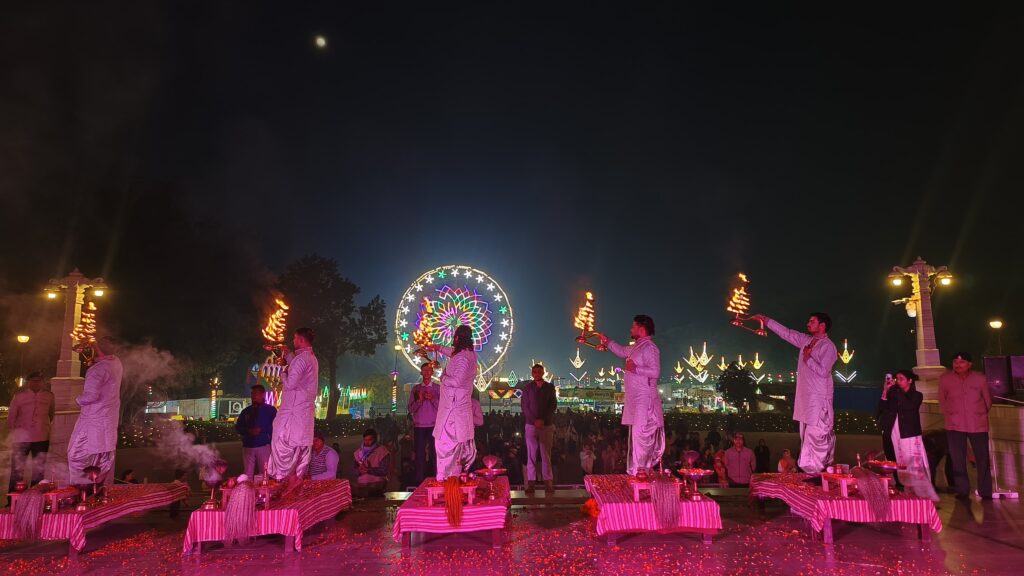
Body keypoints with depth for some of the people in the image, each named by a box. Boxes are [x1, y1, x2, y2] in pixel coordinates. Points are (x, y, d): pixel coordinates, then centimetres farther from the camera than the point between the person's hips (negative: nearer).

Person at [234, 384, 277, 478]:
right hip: (248, 446, 4)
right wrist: (248, 431, -7)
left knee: (264, 474, -4)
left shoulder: (271, 410, 5)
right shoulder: (246, 411, 16)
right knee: (247, 475, 2)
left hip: (264, 446, -3)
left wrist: (261, 430, -16)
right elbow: (238, 427, 12)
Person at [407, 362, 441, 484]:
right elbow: (411, 409, 7)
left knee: (435, 453, -5)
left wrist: (432, 399, -13)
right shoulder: (415, 389, 12)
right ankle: (419, 481, 6)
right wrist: (419, 400, -9)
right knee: (420, 454, 0)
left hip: (434, 425, -1)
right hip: (419, 426, 1)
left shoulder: (438, 388, 8)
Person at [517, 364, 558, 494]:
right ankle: (530, 482, 1)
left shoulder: (550, 387, 8)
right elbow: (524, 406, 1)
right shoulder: (527, 387, 6)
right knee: (531, 455, -1)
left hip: (547, 425, 1)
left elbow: (553, 405, 3)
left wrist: (543, 420, -9)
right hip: (531, 424, 0)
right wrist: (535, 421, -11)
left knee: (546, 454, 1)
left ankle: (548, 482, 2)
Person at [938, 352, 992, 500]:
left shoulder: (980, 378, -5)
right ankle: (962, 491, 15)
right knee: (958, 460, 4)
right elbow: (942, 400, 9)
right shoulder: (945, 379, -5)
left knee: (983, 459, 3)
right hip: (955, 426, 0)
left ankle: (985, 492, 16)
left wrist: (981, 415, 16)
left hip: (978, 426, 0)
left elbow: (988, 400, 11)